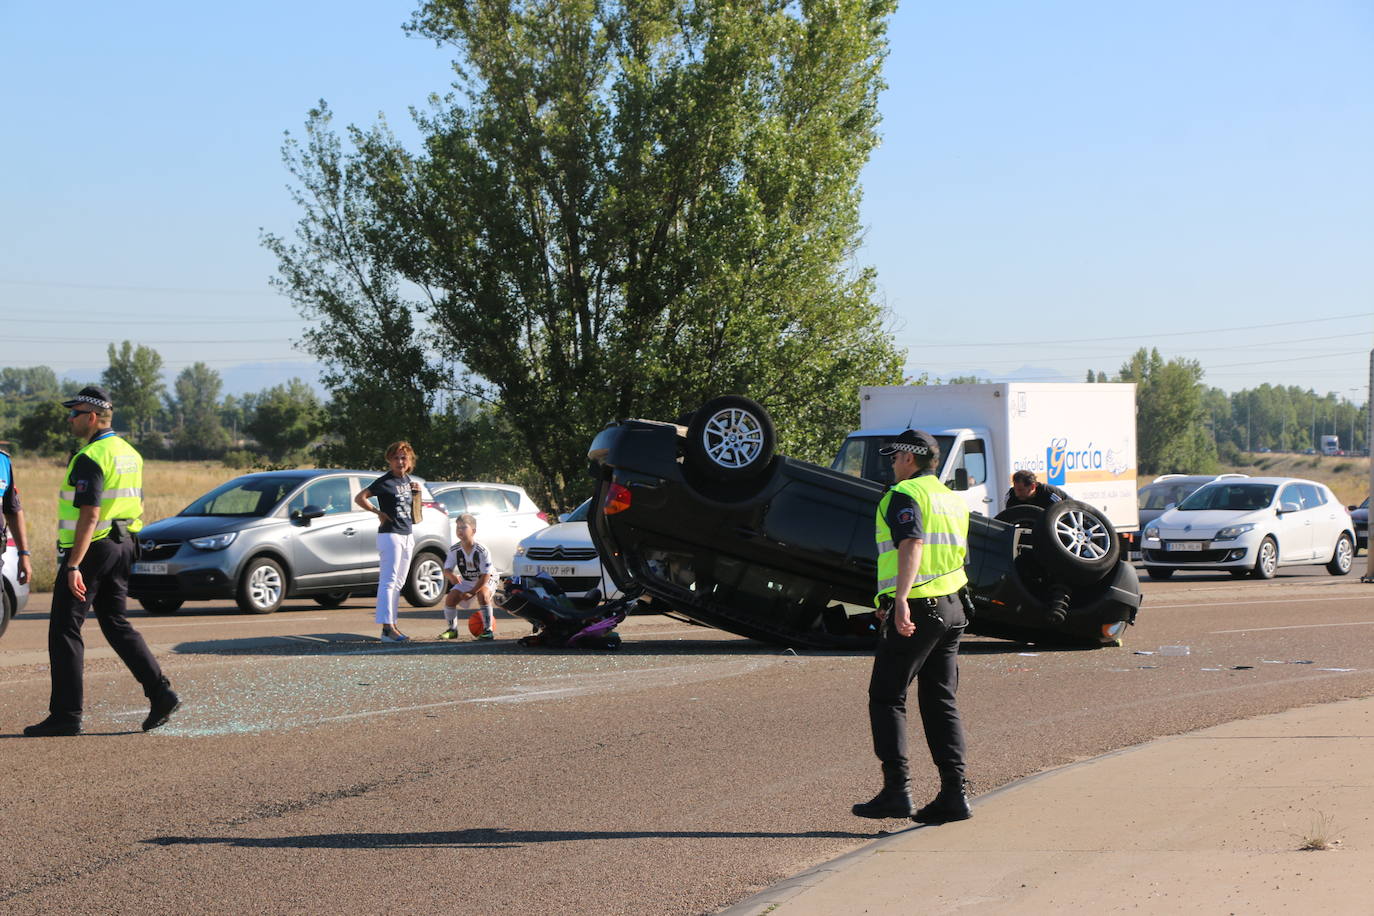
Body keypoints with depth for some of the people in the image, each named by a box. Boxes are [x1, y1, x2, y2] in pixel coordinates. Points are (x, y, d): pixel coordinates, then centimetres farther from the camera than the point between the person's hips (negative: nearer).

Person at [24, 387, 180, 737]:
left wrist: (73, 566, -25)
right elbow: (137, 508, 17)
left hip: (91, 548, -9)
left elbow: (90, 515, -23)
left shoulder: (90, 458, -16)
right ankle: (161, 694, 4)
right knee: (116, 624, 14)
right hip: (123, 545, 9)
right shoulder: (129, 453, 13)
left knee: (64, 630, -2)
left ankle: (66, 715, -1)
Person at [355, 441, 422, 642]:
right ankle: (387, 627, -18)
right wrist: (378, 512, -13)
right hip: (390, 534, -8)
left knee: (397, 584, 10)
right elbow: (359, 497, -14)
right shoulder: (384, 481, -10)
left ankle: (391, 626, 14)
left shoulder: (407, 479, 13)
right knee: (389, 581, -13)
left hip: (406, 535, 8)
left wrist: (416, 492, 8)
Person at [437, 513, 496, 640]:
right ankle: (452, 629, 5)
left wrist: (472, 592, -29)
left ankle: (488, 630, -24)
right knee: (450, 598, -17)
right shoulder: (454, 550, -12)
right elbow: (447, 569, -11)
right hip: (465, 582, 4)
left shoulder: (482, 551, -24)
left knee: (483, 595, -34)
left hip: (484, 582, -4)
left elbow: (485, 576, -23)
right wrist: (451, 576, -37)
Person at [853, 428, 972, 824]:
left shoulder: (904, 494, -8)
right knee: (940, 702, 10)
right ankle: (954, 793, 4)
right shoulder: (952, 498, 20)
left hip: (915, 609, -8)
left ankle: (897, 789, -7)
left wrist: (901, 600, -37)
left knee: (886, 697, 0)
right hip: (951, 608, 8)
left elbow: (913, 544, -25)